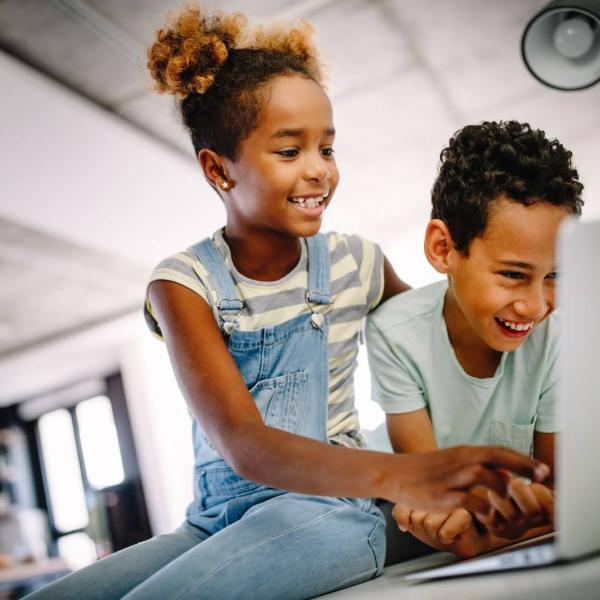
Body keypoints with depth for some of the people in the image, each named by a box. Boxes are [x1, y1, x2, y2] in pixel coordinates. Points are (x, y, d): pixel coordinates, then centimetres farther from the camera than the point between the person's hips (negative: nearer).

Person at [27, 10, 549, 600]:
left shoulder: (355, 263, -1)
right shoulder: (185, 283, -8)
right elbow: (242, 444, -22)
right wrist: (397, 475, -40)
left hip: (327, 511, -1)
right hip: (216, 520, 1)